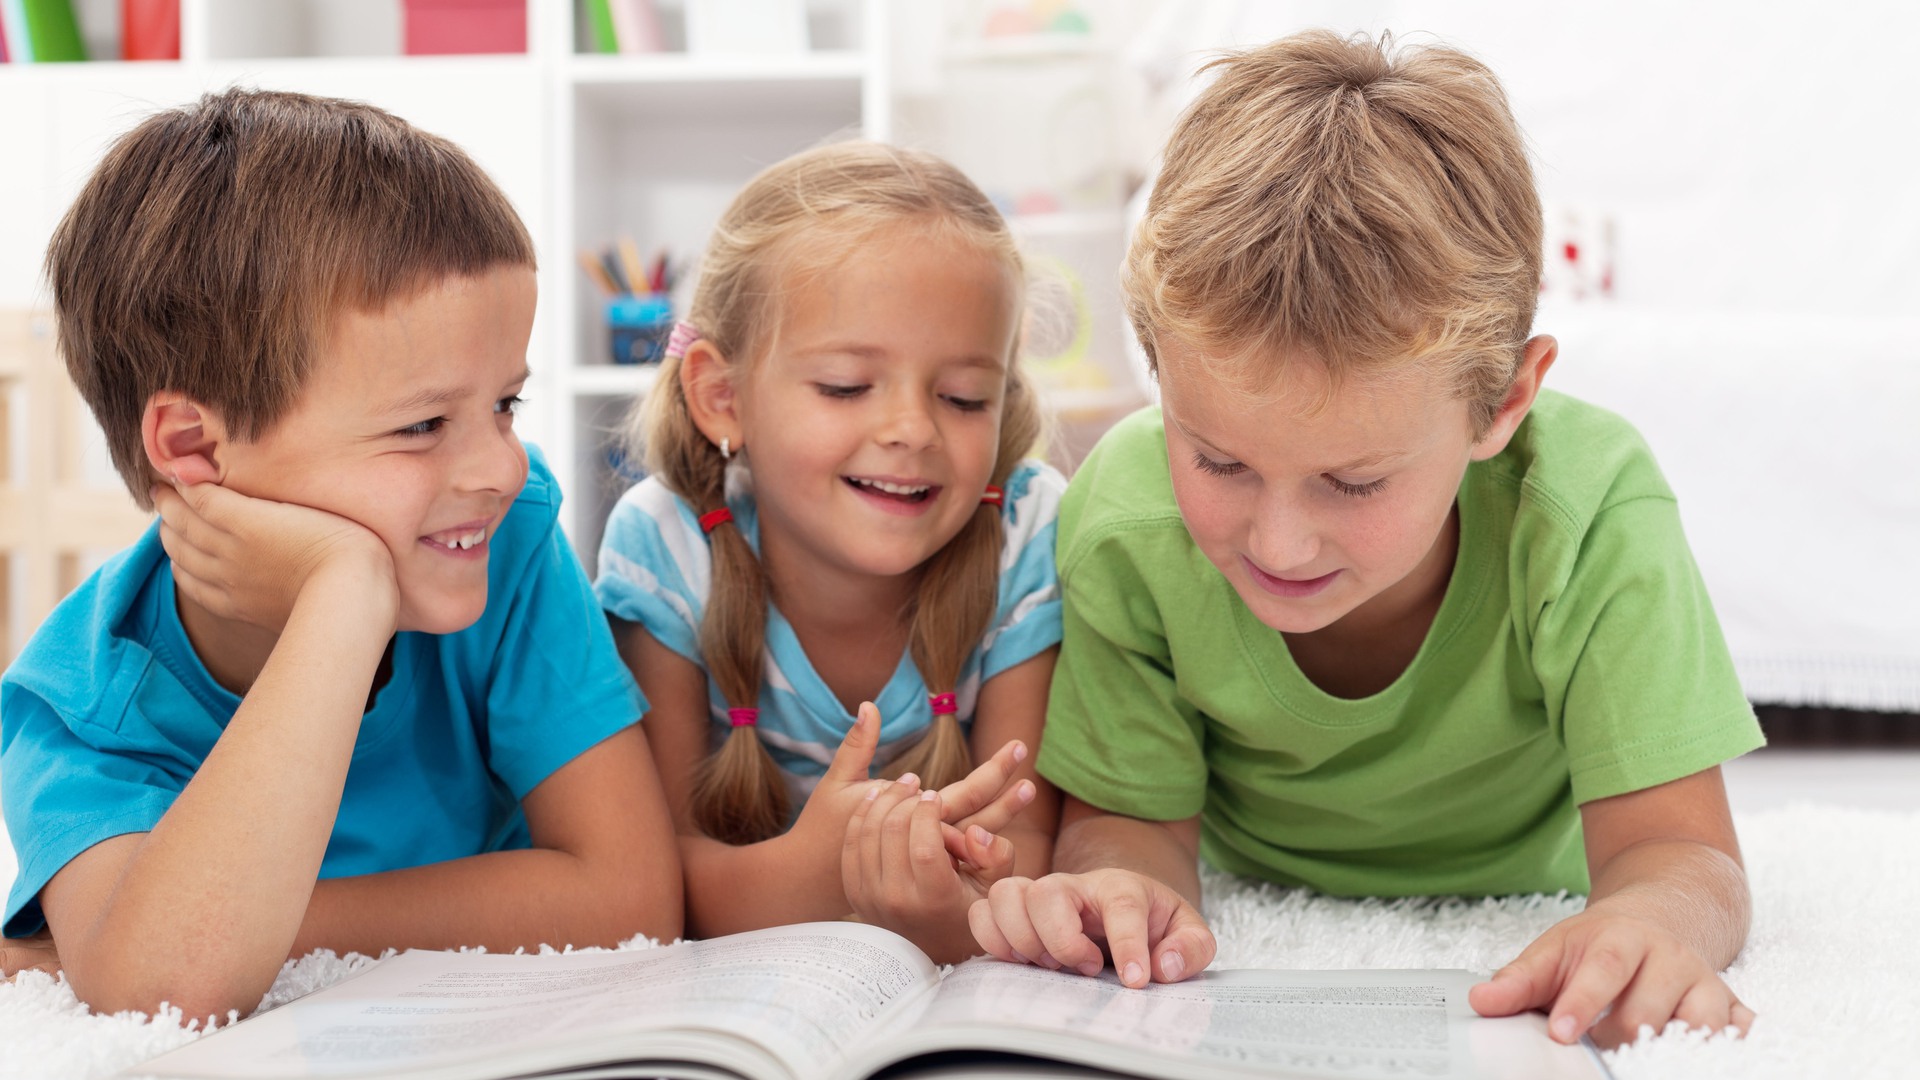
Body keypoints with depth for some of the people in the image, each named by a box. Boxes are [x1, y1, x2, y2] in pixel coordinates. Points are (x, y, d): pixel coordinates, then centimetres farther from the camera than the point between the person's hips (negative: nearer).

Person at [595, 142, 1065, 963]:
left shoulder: (1030, 543, -16)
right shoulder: (665, 548, -16)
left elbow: (1025, 868, -18)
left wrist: (949, 915, -42)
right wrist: (817, 868, -37)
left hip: (963, 992, 1)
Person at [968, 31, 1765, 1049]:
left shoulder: (1589, 514, -30)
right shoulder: (1124, 520, -26)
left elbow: (1671, 846, -28)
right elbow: (1131, 816, -14)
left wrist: (1652, 922, -53)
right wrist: (1123, 894, -39)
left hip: (1519, 959, 1)